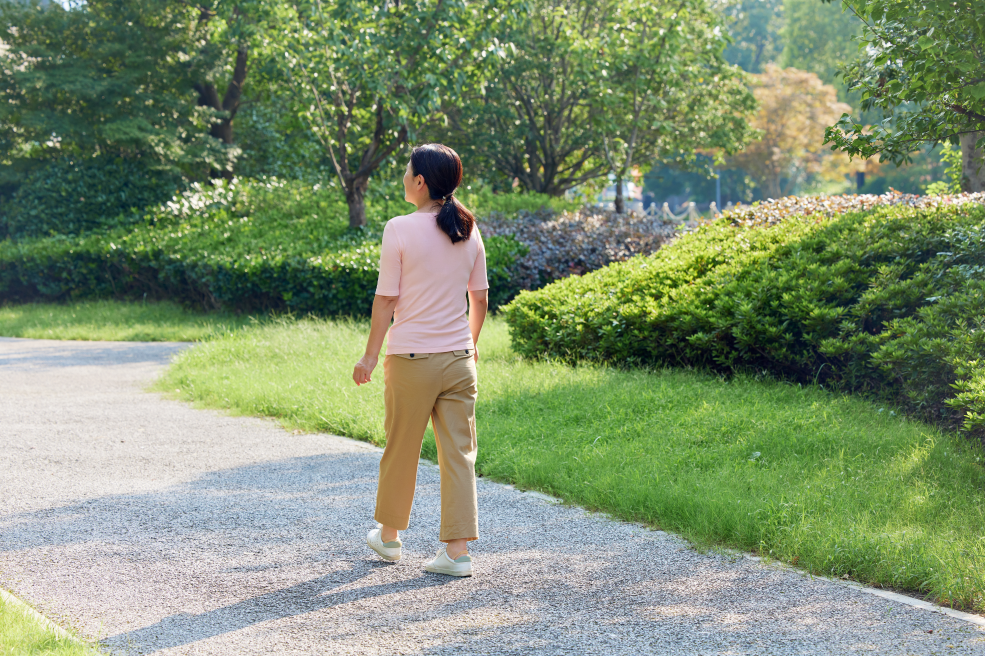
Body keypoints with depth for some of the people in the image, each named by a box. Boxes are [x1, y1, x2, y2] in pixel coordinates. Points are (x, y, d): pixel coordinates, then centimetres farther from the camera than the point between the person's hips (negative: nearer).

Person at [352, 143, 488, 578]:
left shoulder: (400, 229, -10)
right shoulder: (468, 230, 4)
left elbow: (386, 300, -9)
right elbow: (480, 297, 10)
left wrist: (371, 355, -2)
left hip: (412, 359, -4)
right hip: (459, 359, 4)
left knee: (400, 451, 12)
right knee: (459, 454, 4)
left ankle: (389, 536, 29)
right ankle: (457, 551, 1)